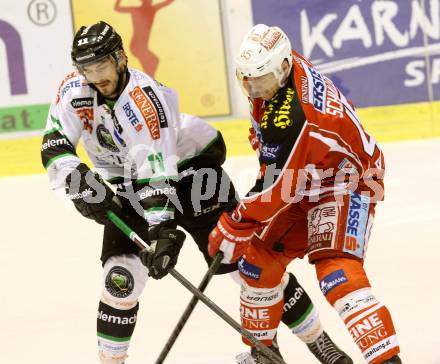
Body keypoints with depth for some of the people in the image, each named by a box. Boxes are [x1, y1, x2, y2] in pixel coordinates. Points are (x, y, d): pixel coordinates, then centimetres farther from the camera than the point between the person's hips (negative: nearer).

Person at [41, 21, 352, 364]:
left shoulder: (145, 100, -33)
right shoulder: (74, 90, -14)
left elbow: (157, 175, -38)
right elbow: (55, 146, -15)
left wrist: (162, 229, -44)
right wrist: (82, 183, -31)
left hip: (190, 166, -5)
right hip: (130, 185, 5)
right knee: (121, 273, -10)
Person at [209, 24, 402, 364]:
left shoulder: (294, 121, -35)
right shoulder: (283, 65, -9)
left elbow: (280, 188, -28)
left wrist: (234, 228, -18)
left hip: (347, 183, -10)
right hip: (305, 181, 10)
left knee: (336, 270, -28)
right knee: (258, 259, 10)